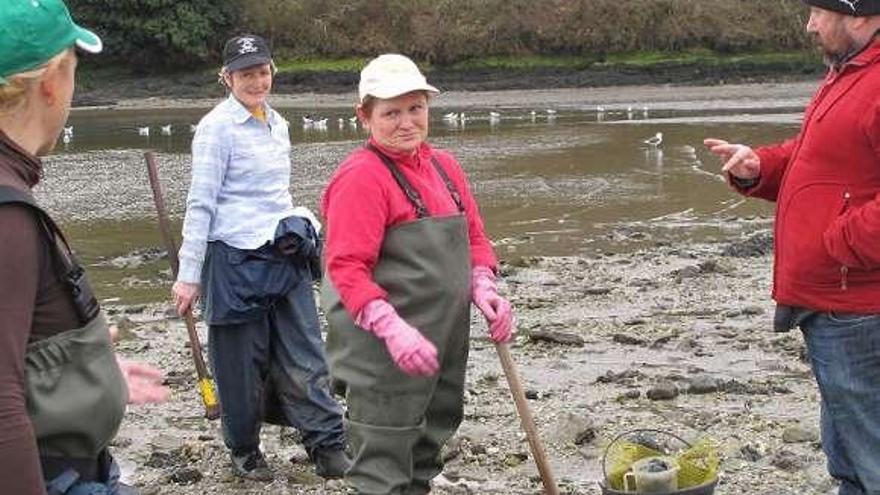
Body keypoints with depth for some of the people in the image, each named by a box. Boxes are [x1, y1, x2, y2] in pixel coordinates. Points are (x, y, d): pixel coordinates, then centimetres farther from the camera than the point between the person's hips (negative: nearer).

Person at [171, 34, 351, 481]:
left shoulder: (277, 124, 12)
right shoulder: (217, 127, -10)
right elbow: (200, 204, -12)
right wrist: (189, 275, -13)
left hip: (286, 258, 6)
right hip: (236, 260, -6)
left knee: (305, 357, 5)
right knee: (241, 364, 7)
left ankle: (329, 448, 11)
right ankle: (244, 452, 24)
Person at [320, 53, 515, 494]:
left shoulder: (444, 166, 11)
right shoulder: (361, 177, -15)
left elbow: (473, 237, 18)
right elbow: (346, 268, -21)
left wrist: (484, 290, 1)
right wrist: (393, 329, -31)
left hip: (444, 346, 8)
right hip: (385, 358, -8)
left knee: (424, 458, 22)